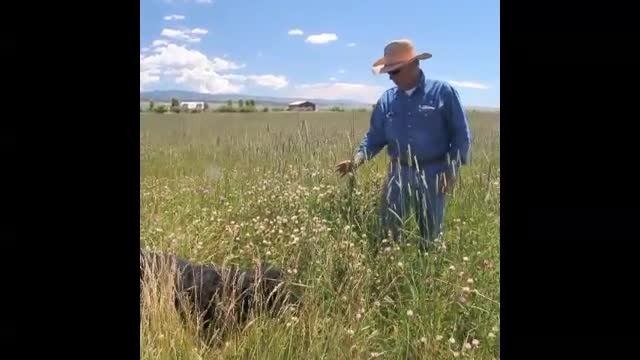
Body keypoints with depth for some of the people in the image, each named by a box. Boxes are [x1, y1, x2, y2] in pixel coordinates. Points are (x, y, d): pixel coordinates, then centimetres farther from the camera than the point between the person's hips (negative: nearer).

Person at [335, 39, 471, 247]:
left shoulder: (442, 92, -6)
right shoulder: (387, 99, 5)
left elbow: (461, 133, -4)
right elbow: (375, 136, 6)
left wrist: (452, 170, -10)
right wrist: (357, 159, -11)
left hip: (432, 174, -3)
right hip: (399, 173, 3)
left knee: (431, 233, 11)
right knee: (388, 228, 6)